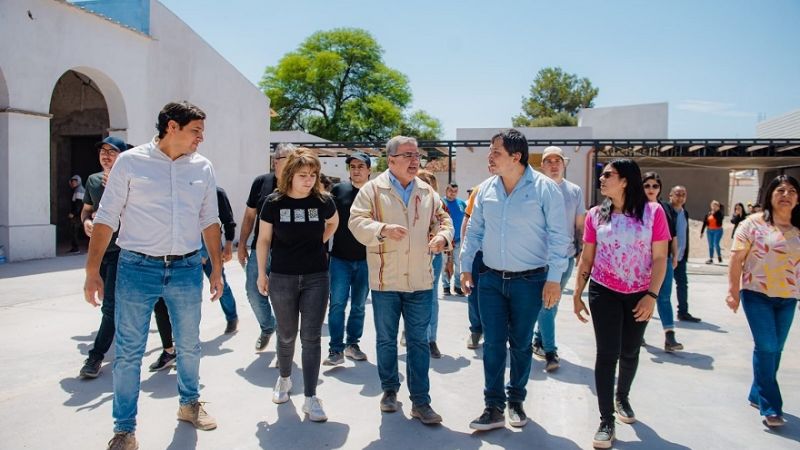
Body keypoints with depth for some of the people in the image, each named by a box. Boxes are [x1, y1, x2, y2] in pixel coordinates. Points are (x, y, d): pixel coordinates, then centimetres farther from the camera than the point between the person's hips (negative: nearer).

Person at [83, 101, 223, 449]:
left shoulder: (202, 167, 5)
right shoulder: (130, 161, -4)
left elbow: (209, 221, 11)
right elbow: (106, 218, -3)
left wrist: (217, 269, 10)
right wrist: (92, 271, -7)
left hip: (187, 268, 3)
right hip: (137, 268, -3)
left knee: (189, 345, 16)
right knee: (128, 352, 4)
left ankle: (190, 403, 38)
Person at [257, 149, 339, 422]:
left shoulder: (323, 201, -6)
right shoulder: (274, 202, -8)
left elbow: (333, 222, 17)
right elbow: (264, 240, 1)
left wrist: (319, 242, 7)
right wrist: (261, 274, 3)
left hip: (316, 278, 0)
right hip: (282, 278, 0)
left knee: (311, 337, -1)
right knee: (287, 335, 14)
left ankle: (311, 397, 7)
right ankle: (284, 379, 40)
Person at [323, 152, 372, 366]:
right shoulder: (339, 190, 0)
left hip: (365, 259, 1)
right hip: (340, 258, -1)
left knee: (358, 305, 11)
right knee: (337, 304, -4)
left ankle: (352, 344, 25)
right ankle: (336, 349, 3)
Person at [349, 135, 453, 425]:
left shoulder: (427, 192, 9)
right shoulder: (373, 189, -3)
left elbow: (443, 220, 13)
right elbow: (356, 221, -9)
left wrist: (443, 236, -10)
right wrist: (383, 229, -26)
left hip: (420, 281, 3)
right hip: (385, 279, -2)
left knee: (419, 341, 6)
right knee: (386, 340, 13)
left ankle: (420, 401, 15)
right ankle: (389, 390, 32)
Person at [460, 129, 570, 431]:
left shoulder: (545, 188, -11)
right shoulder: (486, 188, 2)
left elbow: (558, 236, -9)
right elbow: (474, 231, 10)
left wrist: (554, 279, -11)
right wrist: (465, 268, 10)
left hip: (529, 281, -3)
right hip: (491, 279, 3)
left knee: (521, 344, 11)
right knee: (493, 343, 4)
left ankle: (516, 401, 30)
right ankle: (494, 408, 14)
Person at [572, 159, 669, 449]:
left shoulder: (653, 212, -9)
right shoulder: (596, 215, -2)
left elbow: (659, 258, -6)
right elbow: (586, 258, 4)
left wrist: (652, 295, -13)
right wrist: (577, 293, 3)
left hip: (639, 295, 0)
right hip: (604, 293, 0)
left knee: (630, 352, 15)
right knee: (607, 354, -1)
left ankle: (622, 398, 43)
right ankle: (606, 421, 9)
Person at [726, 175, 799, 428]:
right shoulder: (754, 223, -5)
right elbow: (737, 258, -5)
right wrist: (733, 291, -9)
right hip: (757, 295, -4)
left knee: (775, 349, 11)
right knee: (766, 347, -9)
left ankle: (757, 395, 27)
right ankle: (770, 406, -1)